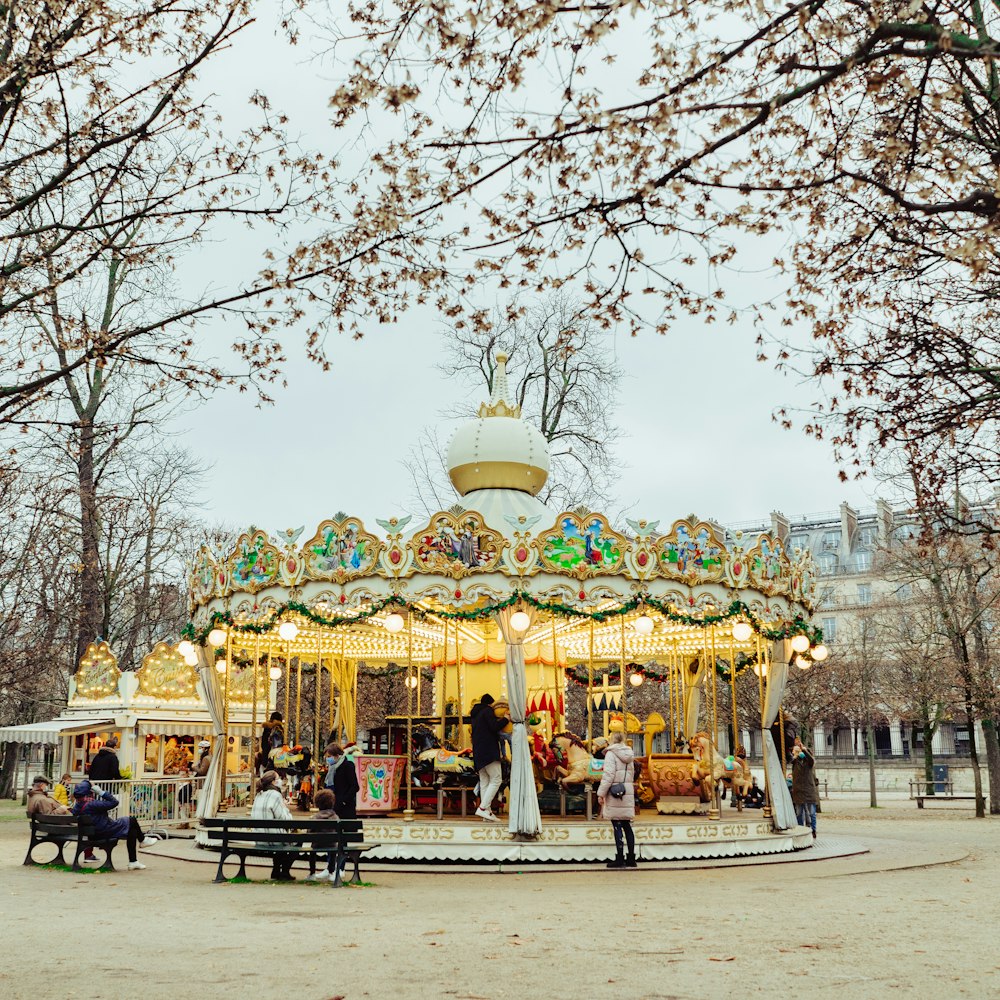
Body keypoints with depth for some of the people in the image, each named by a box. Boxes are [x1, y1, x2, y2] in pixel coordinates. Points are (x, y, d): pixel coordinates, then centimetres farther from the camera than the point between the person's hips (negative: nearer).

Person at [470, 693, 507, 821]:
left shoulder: (476, 714, 24)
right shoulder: (488, 711, -3)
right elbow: (494, 727, -16)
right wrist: (505, 719, -2)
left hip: (478, 752, 9)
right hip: (489, 751, -9)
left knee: (484, 782, 6)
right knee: (496, 779, -10)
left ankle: (487, 811, 1)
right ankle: (483, 808, -20)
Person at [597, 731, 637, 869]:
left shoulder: (611, 753, -9)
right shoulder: (629, 755, 11)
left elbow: (608, 775, -15)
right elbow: (632, 775, 15)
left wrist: (601, 793, -12)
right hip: (628, 794, 6)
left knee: (617, 826, -2)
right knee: (626, 825, 12)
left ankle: (620, 859, -1)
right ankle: (631, 859, 15)